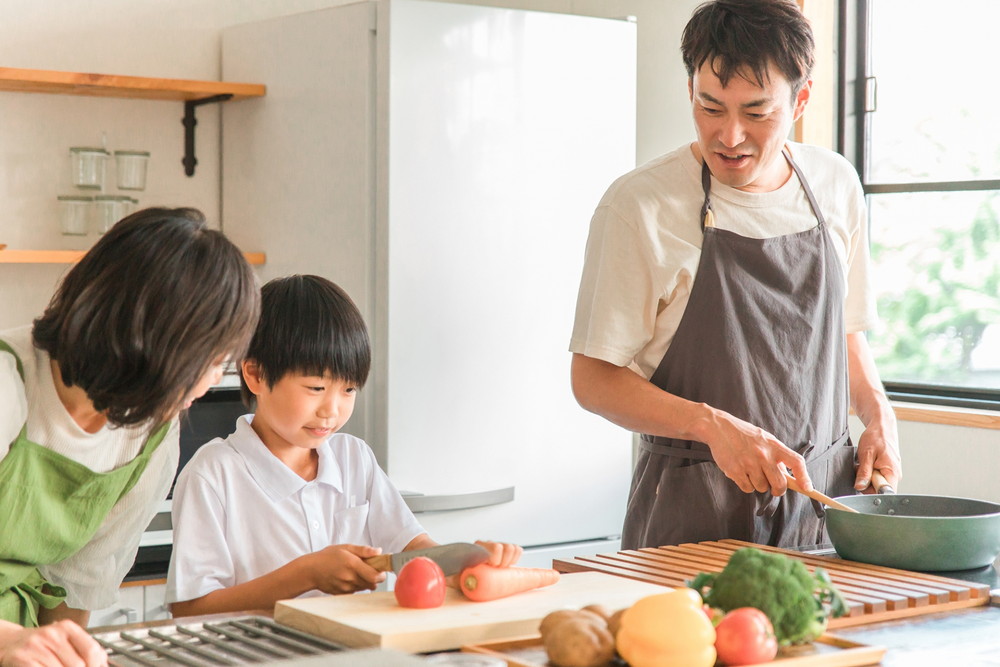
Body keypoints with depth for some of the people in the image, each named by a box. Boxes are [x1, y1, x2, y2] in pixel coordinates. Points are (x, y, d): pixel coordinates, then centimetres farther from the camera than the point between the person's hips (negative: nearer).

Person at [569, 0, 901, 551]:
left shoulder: (835, 186, 6)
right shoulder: (638, 205, -11)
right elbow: (593, 379, -10)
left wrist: (877, 413, 2)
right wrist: (713, 425, -22)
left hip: (826, 493, 4)